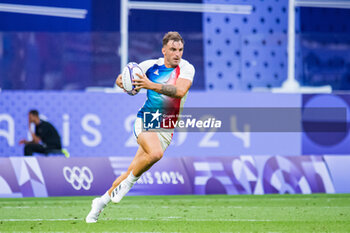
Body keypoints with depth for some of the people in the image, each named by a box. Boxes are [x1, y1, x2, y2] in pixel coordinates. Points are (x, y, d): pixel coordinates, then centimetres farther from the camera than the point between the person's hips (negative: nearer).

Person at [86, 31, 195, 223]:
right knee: (155, 153, -31)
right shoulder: (151, 65, 1)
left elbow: (180, 91, -24)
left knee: (133, 171, -5)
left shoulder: (186, 69, -5)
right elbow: (121, 79, 9)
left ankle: (102, 201, 14)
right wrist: (121, 81, -17)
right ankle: (128, 183, -7)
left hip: (166, 129, 1)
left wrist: (151, 85, -35)